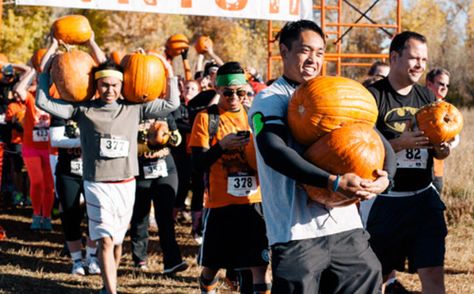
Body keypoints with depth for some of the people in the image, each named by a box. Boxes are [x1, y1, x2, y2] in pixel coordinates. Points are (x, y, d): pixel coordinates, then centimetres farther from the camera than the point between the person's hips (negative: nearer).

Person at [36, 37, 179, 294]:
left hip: (126, 184, 3)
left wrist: (169, 73, 3)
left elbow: (171, 104, 11)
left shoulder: (134, 108, 5)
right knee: (105, 240, -12)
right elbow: (43, 101, -2)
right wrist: (47, 61, -3)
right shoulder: (83, 109, -1)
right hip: (97, 184, -3)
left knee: (117, 240, 13)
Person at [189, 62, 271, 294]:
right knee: (212, 264, 10)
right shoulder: (206, 118, -1)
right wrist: (222, 146, -23)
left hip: (254, 202, 2)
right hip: (220, 204, -2)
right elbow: (198, 163, -8)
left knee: (260, 265, -6)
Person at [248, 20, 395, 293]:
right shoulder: (269, 101, -1)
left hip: (346, 225, 5)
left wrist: (385, 177, -11)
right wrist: (334, 182, -29)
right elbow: (274, 151, -19)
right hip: (297, 230, -5)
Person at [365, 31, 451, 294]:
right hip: (383, 201, -4)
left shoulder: (427, 97, 11)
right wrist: (401, 143, -25)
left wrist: (442, 149, -6)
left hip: (423, 199, 4)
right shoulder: (373, 96, -6)